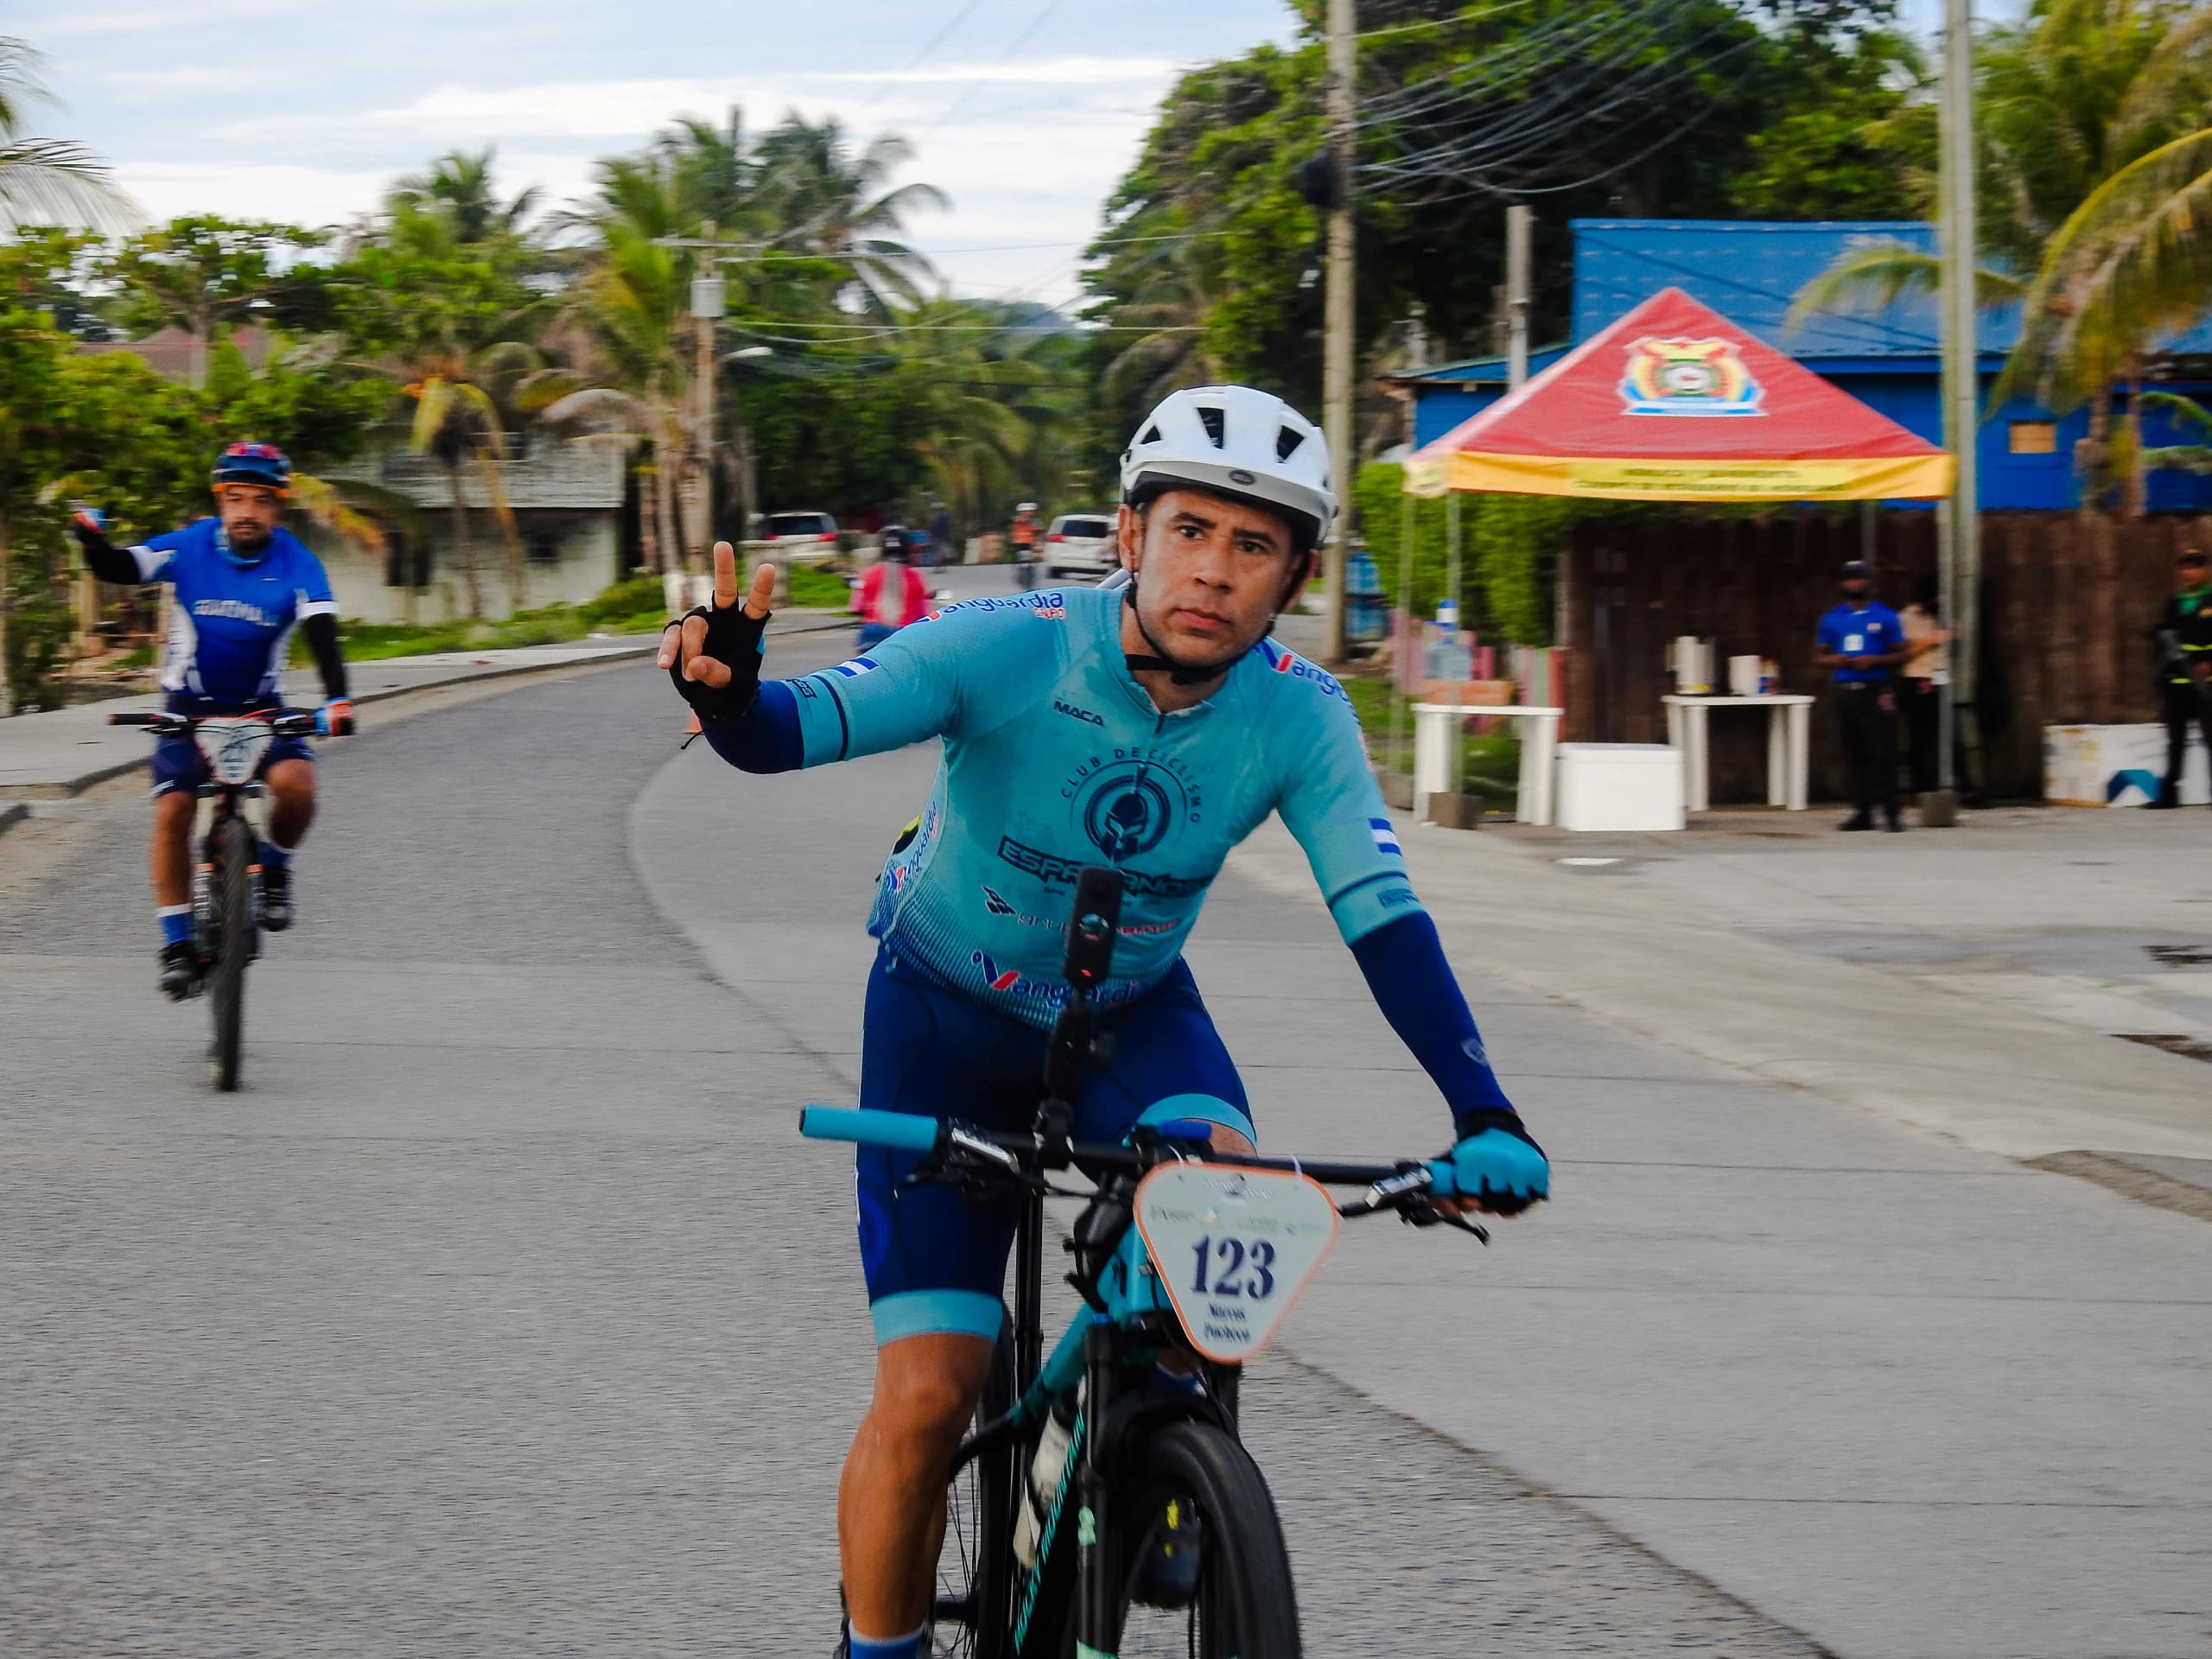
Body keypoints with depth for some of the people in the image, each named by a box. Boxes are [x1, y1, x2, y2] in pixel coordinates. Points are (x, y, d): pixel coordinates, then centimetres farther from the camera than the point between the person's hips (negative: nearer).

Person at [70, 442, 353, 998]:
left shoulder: (297, 564, -12)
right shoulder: (190, 547, -10)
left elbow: (321, 632, -23)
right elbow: (119, 568, -16)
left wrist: (337, 700, -39)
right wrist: (93, 541, -39)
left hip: (260, 710, 0)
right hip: (190, 709, 0)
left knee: (295, 782, -27)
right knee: (173, 810, -16)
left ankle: (274, 867, 5)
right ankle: (178, 943, -4)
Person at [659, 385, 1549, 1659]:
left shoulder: (1299, 717, -19)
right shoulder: (1009, 648, -28)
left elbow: (1383, 914, -22)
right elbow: (796, 729, -35)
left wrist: (1483, 1116, -34)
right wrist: (726, 693, -60)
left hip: (1133, 1012, 2)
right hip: (947, 1007, -2)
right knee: (927, 1395, -12)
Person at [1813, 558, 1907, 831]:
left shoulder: (1885, 617, 4)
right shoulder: (1832, 619, 13)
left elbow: (1900, 655, 4)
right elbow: (1819, 655, 17)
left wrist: (1874, 661, -13)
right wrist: (1834, 660, -5)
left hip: (1877, 692, -3)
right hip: (1846, 693, 4)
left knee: (1883, 753, -10)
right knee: (1855, 755, 4)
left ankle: (1891, 811, -10)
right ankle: (1863, 812, 9)